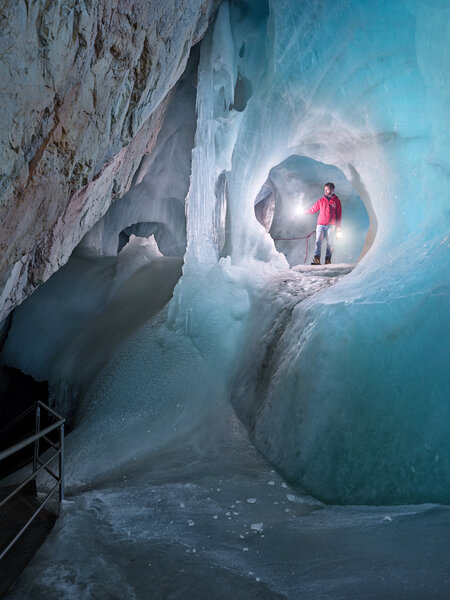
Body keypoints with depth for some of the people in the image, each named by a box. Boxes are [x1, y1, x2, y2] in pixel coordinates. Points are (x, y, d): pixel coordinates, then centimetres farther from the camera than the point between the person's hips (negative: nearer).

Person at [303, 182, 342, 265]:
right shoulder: (321, 201, 16)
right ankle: (316, 259, -20)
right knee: (318, 241, -12)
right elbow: (312, 209, 18)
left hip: (331, 225, -1)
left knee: (330, 243, -3)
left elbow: (339, 215, 9)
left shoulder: (336, 201, 11)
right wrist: (302, 212, 5)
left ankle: (328, 260, 0)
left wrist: (338, 229, 4)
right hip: (320, 225, 1)